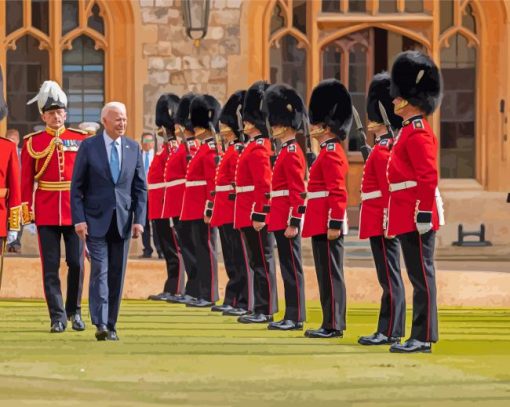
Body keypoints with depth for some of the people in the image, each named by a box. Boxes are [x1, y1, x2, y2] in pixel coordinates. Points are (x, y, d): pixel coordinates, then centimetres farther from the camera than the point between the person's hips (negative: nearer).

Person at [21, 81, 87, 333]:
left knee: (76, 263, 1)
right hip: (46, 213, 0)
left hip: (75, 210, 0)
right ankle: (58, 317, 5)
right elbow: (26, 180, 3)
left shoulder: (81, 139, 4)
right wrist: (26, 209, -3)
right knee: (51, 267, -1)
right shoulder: (32, 143, 3)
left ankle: (74, 310, 20)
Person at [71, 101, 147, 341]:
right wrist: (79, 220, -10)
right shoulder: (88, 147, -3)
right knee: (100, 272, -10)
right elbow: (77, 187, -2)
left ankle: (111, 325, 12)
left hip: (123, 221, 3)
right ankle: (100, 324, -15)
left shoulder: (133, 148, 6)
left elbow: (140, 188, 8)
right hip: (96, 220, -3)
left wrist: (139, 220, -1)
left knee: (117, 275, 5)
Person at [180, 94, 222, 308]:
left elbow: (213, 183, -18)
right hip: (196, 209, 10)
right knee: (200, 249, 11)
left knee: (206, 249, -7)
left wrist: (208, 209, -21)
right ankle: (204, 293, 15)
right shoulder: (204, 148, 17)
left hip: (202, 209, -10)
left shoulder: (210, 150, -13)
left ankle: (209, 295, -5)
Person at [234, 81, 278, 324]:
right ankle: (262, 308, 16)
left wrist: (259, 215, -22)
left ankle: (265, 311, -5)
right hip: (249, 215, 10)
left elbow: (264, 186, -20)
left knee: (262, 261, -7)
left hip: (255, 214, -10)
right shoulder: (258, 146, 15)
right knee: (258, 261, 12)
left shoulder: (257, 149, -15)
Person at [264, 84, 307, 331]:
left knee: (291, 266, -6)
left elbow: (298, 192, -18)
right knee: (288, 266, 11)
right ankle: (292, 316, 14)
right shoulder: (287, 151, 16)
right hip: (281, 219, 10)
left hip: (286, 219, -10)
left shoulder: (291, 153, -14)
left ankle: (296, 318, -4)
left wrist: (293, 222, -21)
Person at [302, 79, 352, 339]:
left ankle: (334, 325, -5)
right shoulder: (329, 151, 17)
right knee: (327, 273, 12)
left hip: (326, 225, -10)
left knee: (331, 273, -7)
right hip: (322, 224, 10)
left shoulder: (331, 153, -14)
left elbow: (338, 193, -20)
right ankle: (332, 323, 15)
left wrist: (335, 224, -23)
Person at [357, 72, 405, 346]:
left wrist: (388, 223, -21)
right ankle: (388, 330, 13)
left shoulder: (382, 151, -14)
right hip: (380, 223, 10)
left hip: (380, 221, -10)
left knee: (389, 277, -8)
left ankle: (390, 332, -7)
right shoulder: (387, 147, 16)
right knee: (388, 276, 10)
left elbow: (389, 190, -19)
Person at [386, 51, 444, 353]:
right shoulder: (413, 130, 18)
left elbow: (428, 177, -20)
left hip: (416, 217, -10)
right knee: (419, 274, 10)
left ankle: (424, 337, -6)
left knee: (422, 274, -7)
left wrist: (424, 214, -23)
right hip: (409, 216, 10)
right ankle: (421, 336, 13)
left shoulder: (417, 132, -13)